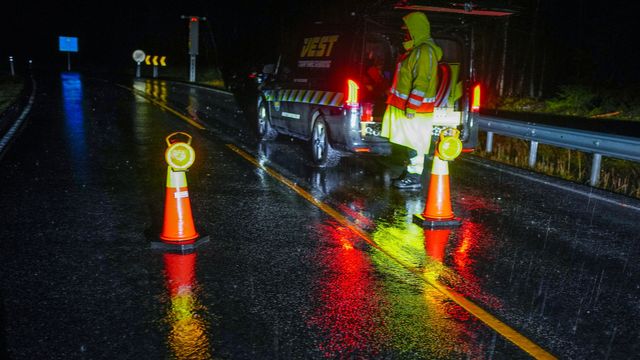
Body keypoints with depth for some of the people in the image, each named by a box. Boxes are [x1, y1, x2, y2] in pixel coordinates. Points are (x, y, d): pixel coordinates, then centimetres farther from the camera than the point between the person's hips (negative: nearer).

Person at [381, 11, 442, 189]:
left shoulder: (424, 51, -15)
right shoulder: (416, 50, 18)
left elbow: (422, 82, -22)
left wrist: (411, 107, -24)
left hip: (415, 109, -10)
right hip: (407, 106, 10)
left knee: (414, 144, -5)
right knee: (410, 143, 15)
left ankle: (414, 178, 1)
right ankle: (410, 172, 24)